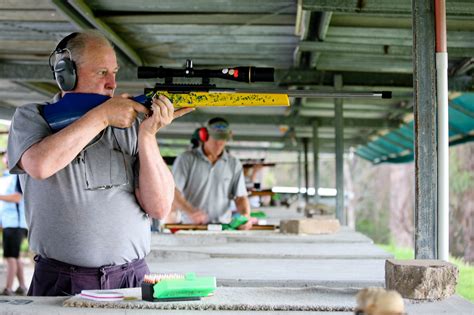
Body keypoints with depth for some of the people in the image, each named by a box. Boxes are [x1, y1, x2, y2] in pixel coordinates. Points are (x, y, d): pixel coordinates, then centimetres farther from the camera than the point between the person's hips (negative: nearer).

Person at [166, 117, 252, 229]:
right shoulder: (186, 159, 2)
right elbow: (173, 192, -8)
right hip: (190, 226, 0)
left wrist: (246, 215, -12)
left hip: (222, 228, 0)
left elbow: (240, 197, 10)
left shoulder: (234, 164, 11)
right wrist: (190, 211, -25)